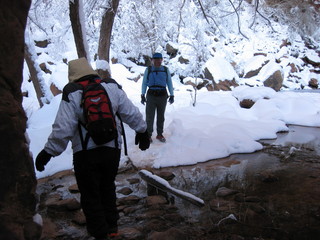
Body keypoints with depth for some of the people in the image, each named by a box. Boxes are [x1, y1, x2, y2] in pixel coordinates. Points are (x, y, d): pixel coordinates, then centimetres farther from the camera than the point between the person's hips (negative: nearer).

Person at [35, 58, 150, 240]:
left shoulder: (72, 95, -11)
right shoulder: (113, 88, 0)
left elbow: (62, 129, -16)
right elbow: (132, 114, 4)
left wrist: (48, 152, -7)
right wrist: (143, 131, 19)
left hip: (85, 154, -4)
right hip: (112, 149, 5)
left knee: (90, 195, 10)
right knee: (108, 188, 23)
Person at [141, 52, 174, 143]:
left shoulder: (166, 70, 5)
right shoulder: (148, 70, 3)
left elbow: (169, 83, 9)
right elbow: (144, 83, 6)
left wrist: (172, 95, 4)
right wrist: (143, 95, -1)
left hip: (162, 96, 1)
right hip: (151, 95, -1)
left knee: (161, 116, 10)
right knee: (149, 116, -2)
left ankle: (159, 134, 20)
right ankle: (148, 135, 8)